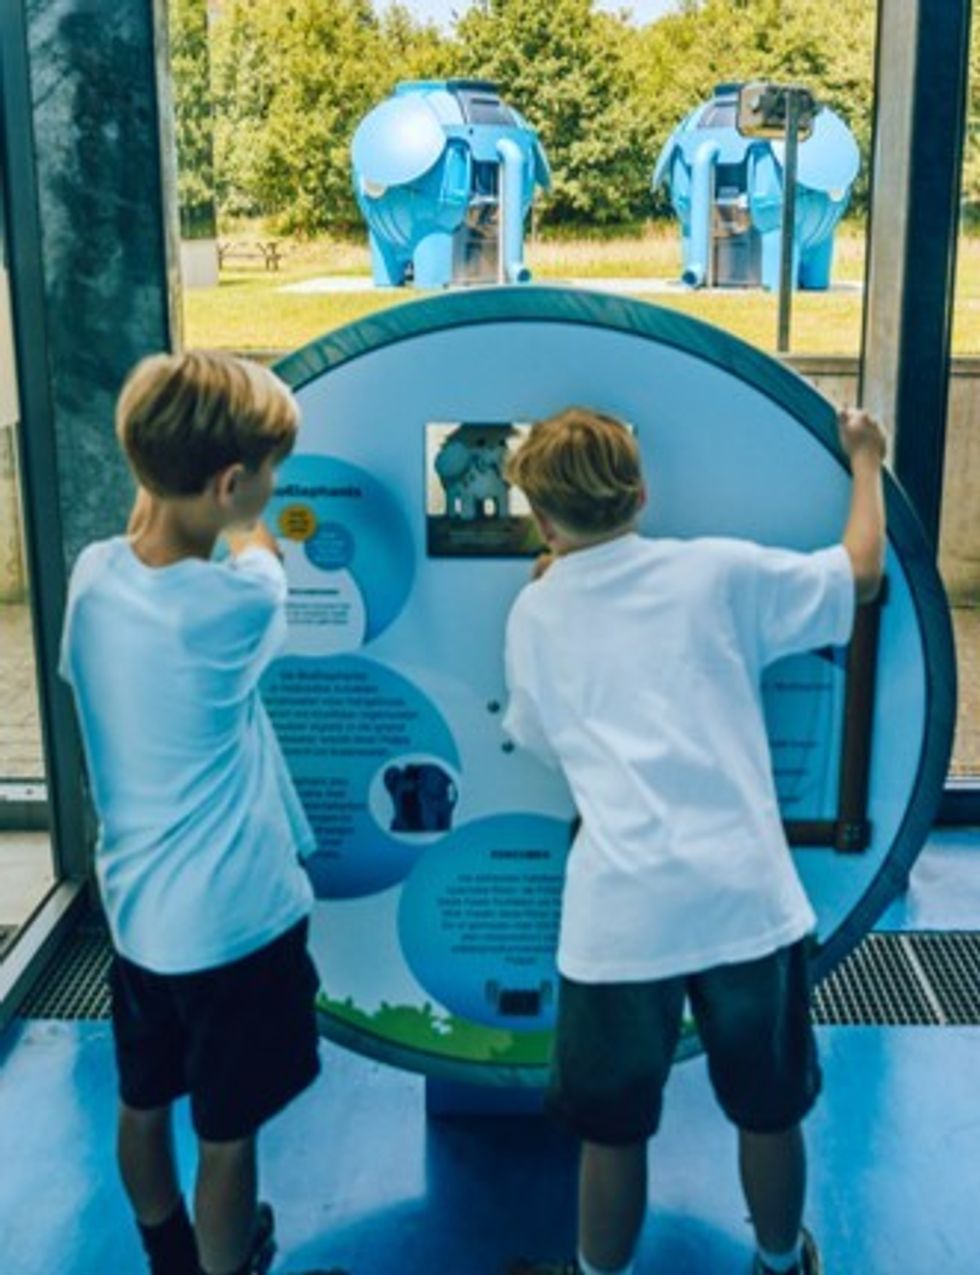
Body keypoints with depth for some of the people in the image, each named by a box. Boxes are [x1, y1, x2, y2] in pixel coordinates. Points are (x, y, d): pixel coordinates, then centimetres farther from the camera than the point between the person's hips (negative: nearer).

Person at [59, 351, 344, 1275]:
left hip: (133, 905, 7)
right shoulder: (235, 605, -25)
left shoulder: (92, 575, -9)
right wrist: (246, 530, 15)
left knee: (143, 1105, 25)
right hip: (232, 919, -7)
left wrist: (157, 490, 9)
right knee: (227, 1132, 13)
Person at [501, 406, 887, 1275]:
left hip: (620, 918, -1)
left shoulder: (533, 613, 5)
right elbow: (862, 574, 15)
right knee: (770, 1113, 22)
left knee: (613, 1132, 16)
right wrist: (866, 460, 31)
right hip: (746, 901, 1)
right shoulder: (719, 571, 2)